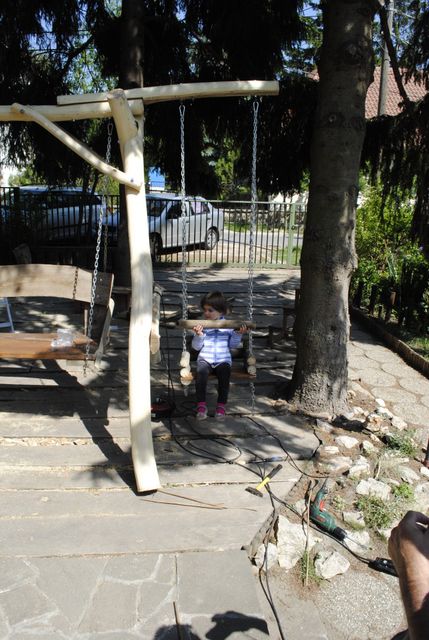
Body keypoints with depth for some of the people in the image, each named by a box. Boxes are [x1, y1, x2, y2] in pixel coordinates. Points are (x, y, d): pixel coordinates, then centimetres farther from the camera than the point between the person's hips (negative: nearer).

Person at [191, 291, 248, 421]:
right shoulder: (201, 326, 5)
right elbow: (196, 347, 2)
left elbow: (233, 345, 9)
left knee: (224, 375, -29)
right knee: (201, 372, -31)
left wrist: (238, 334, -6)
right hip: (205, 359, 0)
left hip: (223, 360, 0)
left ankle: (221, 405, -14)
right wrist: (198, 335, -15)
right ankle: (201, 404, -22)